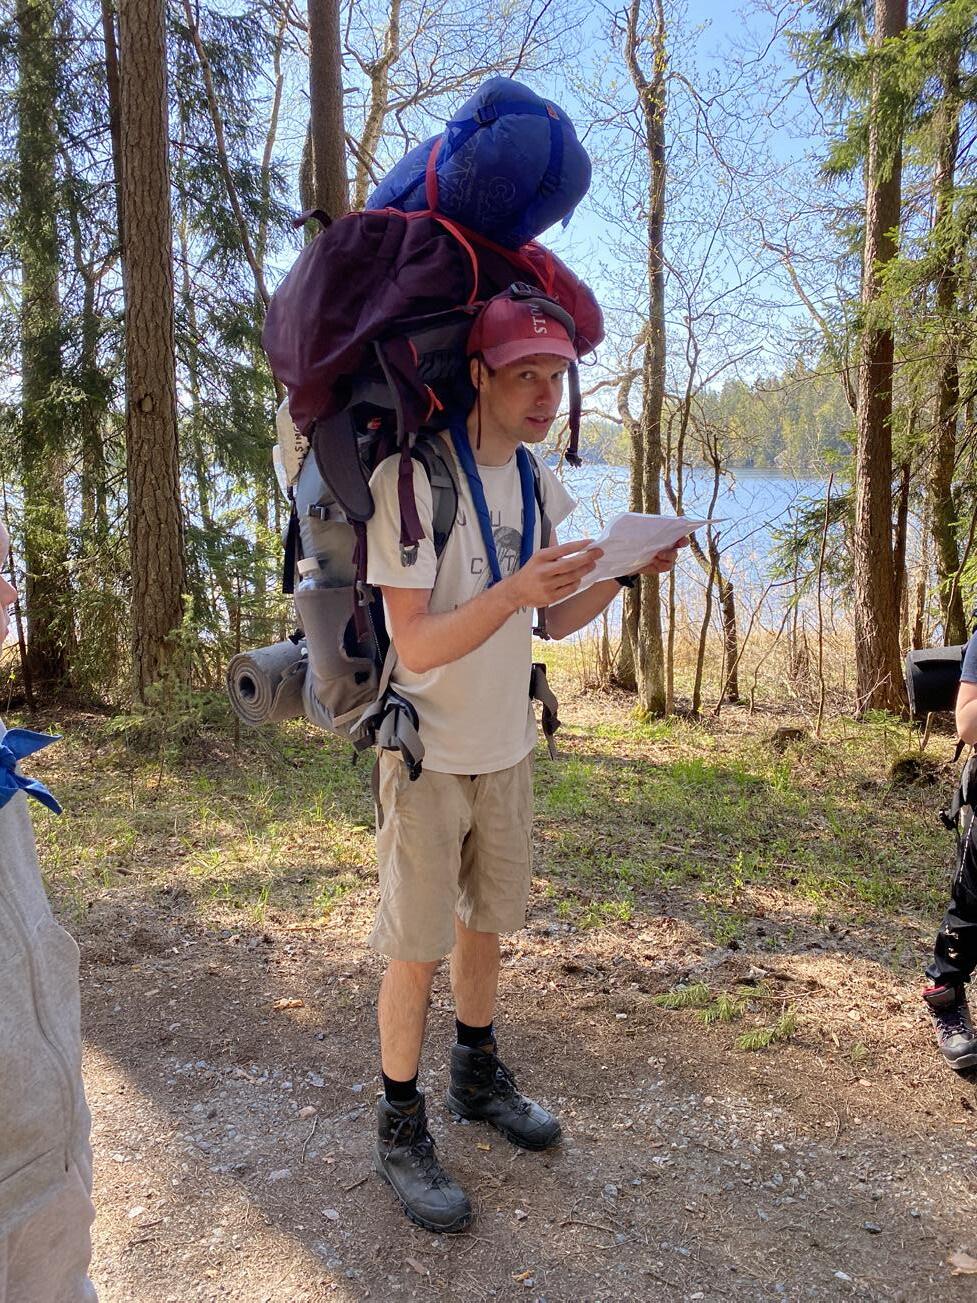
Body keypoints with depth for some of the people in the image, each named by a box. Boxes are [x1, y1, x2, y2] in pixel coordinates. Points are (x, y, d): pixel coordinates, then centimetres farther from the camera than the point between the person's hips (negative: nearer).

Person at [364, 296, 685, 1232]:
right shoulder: (410, 480, -20)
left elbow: (552, 622, 7)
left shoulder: (538, 485, 3)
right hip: (428, 755, -6)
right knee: (416, 947, 3)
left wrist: (624, 571, -8)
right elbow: (415, 644, -23)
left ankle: (478, 1077, 40)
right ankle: (399, 1128, 22)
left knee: (486, 919, 20)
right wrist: (512, 592, -36)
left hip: (507, 748, 7)